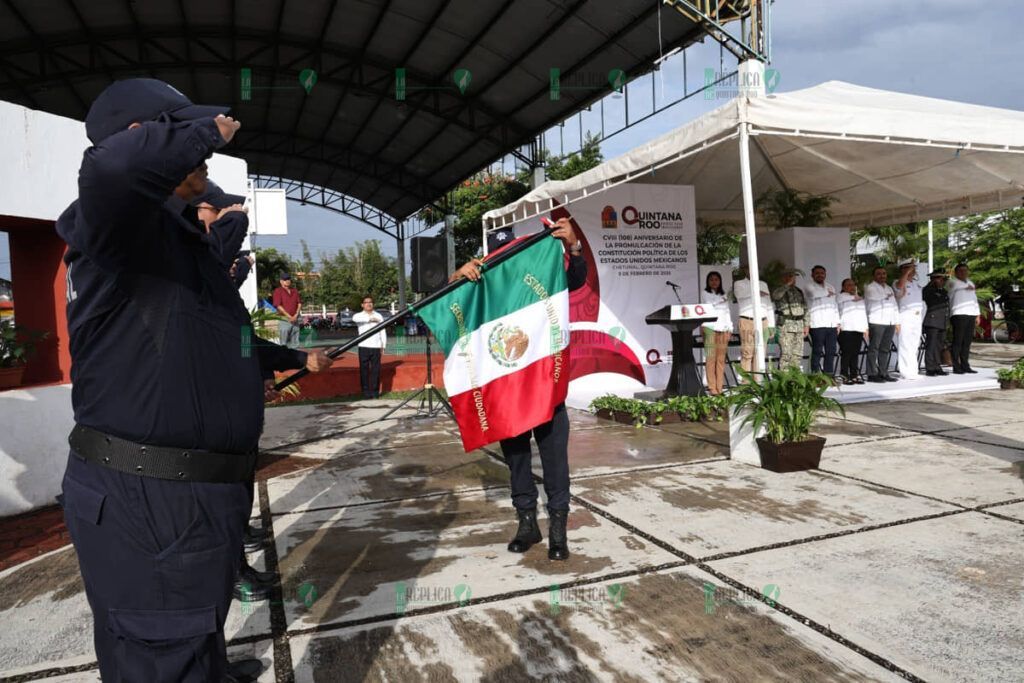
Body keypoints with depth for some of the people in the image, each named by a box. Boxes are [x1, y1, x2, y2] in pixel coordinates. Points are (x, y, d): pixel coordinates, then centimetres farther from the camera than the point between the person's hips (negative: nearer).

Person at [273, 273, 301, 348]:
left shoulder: (295, 290, 14)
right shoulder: (278, 291, -3)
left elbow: (299, 303, 12)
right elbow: (278, 306, -11)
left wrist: (296, 315, -4)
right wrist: (289, 316, -13)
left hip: (294, 319, 5)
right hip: (284, 319, -5)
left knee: (294, 342, 8)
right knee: (284, 343, -5)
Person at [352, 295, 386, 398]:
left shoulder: (378, 316, 13)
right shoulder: (359, 315, 6)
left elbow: (383, 331, 13)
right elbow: (355, 318, -20)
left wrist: (384, 345, 2)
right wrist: (369, 318, -27)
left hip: (376, 347, 1)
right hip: (364, 346, -1)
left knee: (375, 369, 1)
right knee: (364, 369, -1)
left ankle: (375, 391, 9)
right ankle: (366, 391, 6)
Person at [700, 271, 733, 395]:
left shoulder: (723, 295, 22)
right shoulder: (705, 293, 11)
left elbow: (727, 312, 18)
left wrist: (730, 329, 12)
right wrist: (720, 302, -4)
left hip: (723, 329, 4)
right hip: (710, 328, -4)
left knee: (721, 359, -1)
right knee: (711, 358, -9)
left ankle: (719, 387, 1)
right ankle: (712, 388, -9)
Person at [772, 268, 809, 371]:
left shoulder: (799, 292, 20)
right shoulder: (779, 290, 2)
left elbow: (806, 309, 21)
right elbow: (776, 295, -24)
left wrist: (807, 325, 14)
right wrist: (788, 284, -21)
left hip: (799, 325, 6)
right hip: (786, 325, -6)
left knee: (798, 354, 5)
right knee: (786, 354, -12)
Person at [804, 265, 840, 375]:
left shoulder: (831, 287, 23)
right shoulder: (808, 286, 3)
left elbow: (835, 306, 23)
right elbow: (814, 294, -20)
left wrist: (837, 322, 15)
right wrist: (827, 293, 0)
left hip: (832, 324, 6)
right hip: (817, 324, -6)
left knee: (831, 351, 5)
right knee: (817, 351, -8)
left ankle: (829, 375, 9)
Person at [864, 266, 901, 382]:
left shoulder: (889, 288, 25)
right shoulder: (870, 287, 2)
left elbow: (894, 305, 24)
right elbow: (874, 297, -17)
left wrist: (897, 322, 17)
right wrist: (886, 296, 0)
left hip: (890, 322, 7)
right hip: (876, 322, -7)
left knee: (885, 349, 6)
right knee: (874, 348, -7)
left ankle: (883, 373, 10)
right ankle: (872, 374, -7)